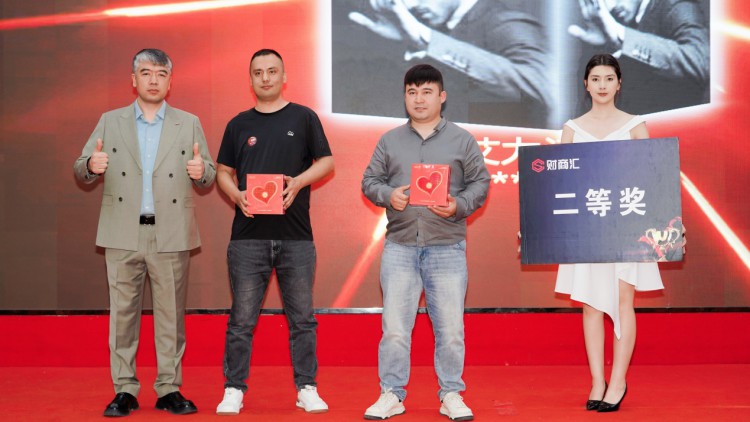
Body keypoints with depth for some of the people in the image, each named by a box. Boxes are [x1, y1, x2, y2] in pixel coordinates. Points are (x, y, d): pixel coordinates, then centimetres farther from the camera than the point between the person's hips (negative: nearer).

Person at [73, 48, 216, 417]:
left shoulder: (189, 124, 10)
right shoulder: (110, 122, 10)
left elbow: (209, 176, 8)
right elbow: (81, 170, 7)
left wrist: (201, 172, -15)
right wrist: (92, 166, -15)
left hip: (171, 235, 0)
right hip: (123, 235, 0)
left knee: (171, 314, 3)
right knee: (123, 313, 2)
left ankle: (169, 389, 11)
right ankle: (124, 390, 11)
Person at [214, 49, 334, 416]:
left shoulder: (304, 118, 6)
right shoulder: (239, 124, 10)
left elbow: (326, 161, 7)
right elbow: (224, 172, 13)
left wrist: (299, 182, -11)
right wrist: (236, 195, -8)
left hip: (296, 235, -1)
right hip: (248, 236, 1)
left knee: (301, 317, 5)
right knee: (242, 318, 3)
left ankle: (307, 388, 14)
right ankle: (234, 389, 11)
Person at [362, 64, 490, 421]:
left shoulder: (462, 140, 7)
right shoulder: (389, 141, 11)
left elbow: (480, 183, 5)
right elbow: (369, 181, 11)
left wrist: (458, 206, -12)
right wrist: (388, 195, -10)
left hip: (447, 246, -1)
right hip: (400, 246, 1)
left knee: (450, 327, 3)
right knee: (394, 326, 1)